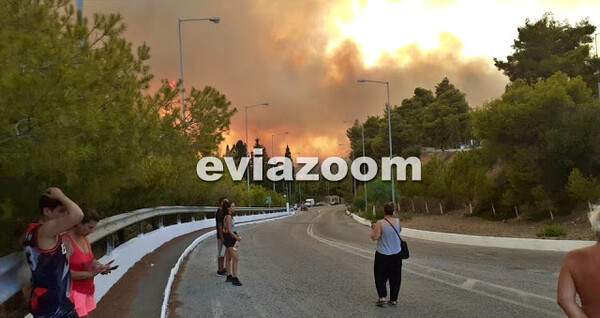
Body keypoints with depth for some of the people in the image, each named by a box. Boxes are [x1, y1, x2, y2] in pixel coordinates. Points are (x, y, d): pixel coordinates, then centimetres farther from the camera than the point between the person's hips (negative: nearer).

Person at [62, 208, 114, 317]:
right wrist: (90, 274, -26)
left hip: (87, 290, 8)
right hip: (74, 292, -8)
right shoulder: (66, 242, -19)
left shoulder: (84, 238, 7)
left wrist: (102, 266, 0)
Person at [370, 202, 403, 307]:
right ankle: (393, 299, 17)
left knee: (381, 277, 13)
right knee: (395, 278, 13)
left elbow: (374, 237, -19)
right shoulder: (398, 222, -4)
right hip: (396, 255, 3)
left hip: (383, 255, -3)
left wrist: (373, 229, -2)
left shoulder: (380, 223, -18)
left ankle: (382, 297, 1)